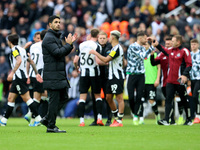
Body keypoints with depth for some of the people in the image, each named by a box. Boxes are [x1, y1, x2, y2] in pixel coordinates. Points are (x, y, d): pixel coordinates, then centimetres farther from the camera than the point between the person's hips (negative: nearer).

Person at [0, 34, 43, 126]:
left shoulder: (15, 49, -9)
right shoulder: (22, 49, 19)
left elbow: (19, 60, -26)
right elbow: (31, 61, 20)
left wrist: (12, 73, -30)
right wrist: (37, 73, 21)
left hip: (19, 77, -10)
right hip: (17, 78, 10)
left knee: (26, 98, -11)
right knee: (10, 99, 10)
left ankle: (37, 118, -12)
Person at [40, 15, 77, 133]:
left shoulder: (56, 37, 20)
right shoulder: (49, 38, -12)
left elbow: (63, 53, 22)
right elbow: (58, 53, -22)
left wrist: (70, 43, 9)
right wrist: (68, 44, -13)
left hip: (60, 74, 10)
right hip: (53, 76, -10)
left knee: (64, 98, 11)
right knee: (54, 100, -7)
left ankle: (47, 119, 17)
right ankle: (51, 126, -1)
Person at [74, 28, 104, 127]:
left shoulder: (81, 45, 5)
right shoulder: (97, 46, -8)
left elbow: (75, 61, 6)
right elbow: (98, 61, -19)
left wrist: (76, 68, 26)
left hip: (83, 74, 3)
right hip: (94, 73, -2)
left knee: (82, 97, 2)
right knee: (97, 96, 11)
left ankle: (81, 121, -4)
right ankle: (99, 118, 2)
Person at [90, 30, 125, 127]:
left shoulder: (117, 49, -16)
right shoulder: (115, 48, 16)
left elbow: (106, 60, -22)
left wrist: (95, 53, -12)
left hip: (117, 77, -10)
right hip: (111, 77, 10)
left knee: (119, 98, -7)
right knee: (108, 98, 12)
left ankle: (119, 121, -6)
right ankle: (117, 118, 21)